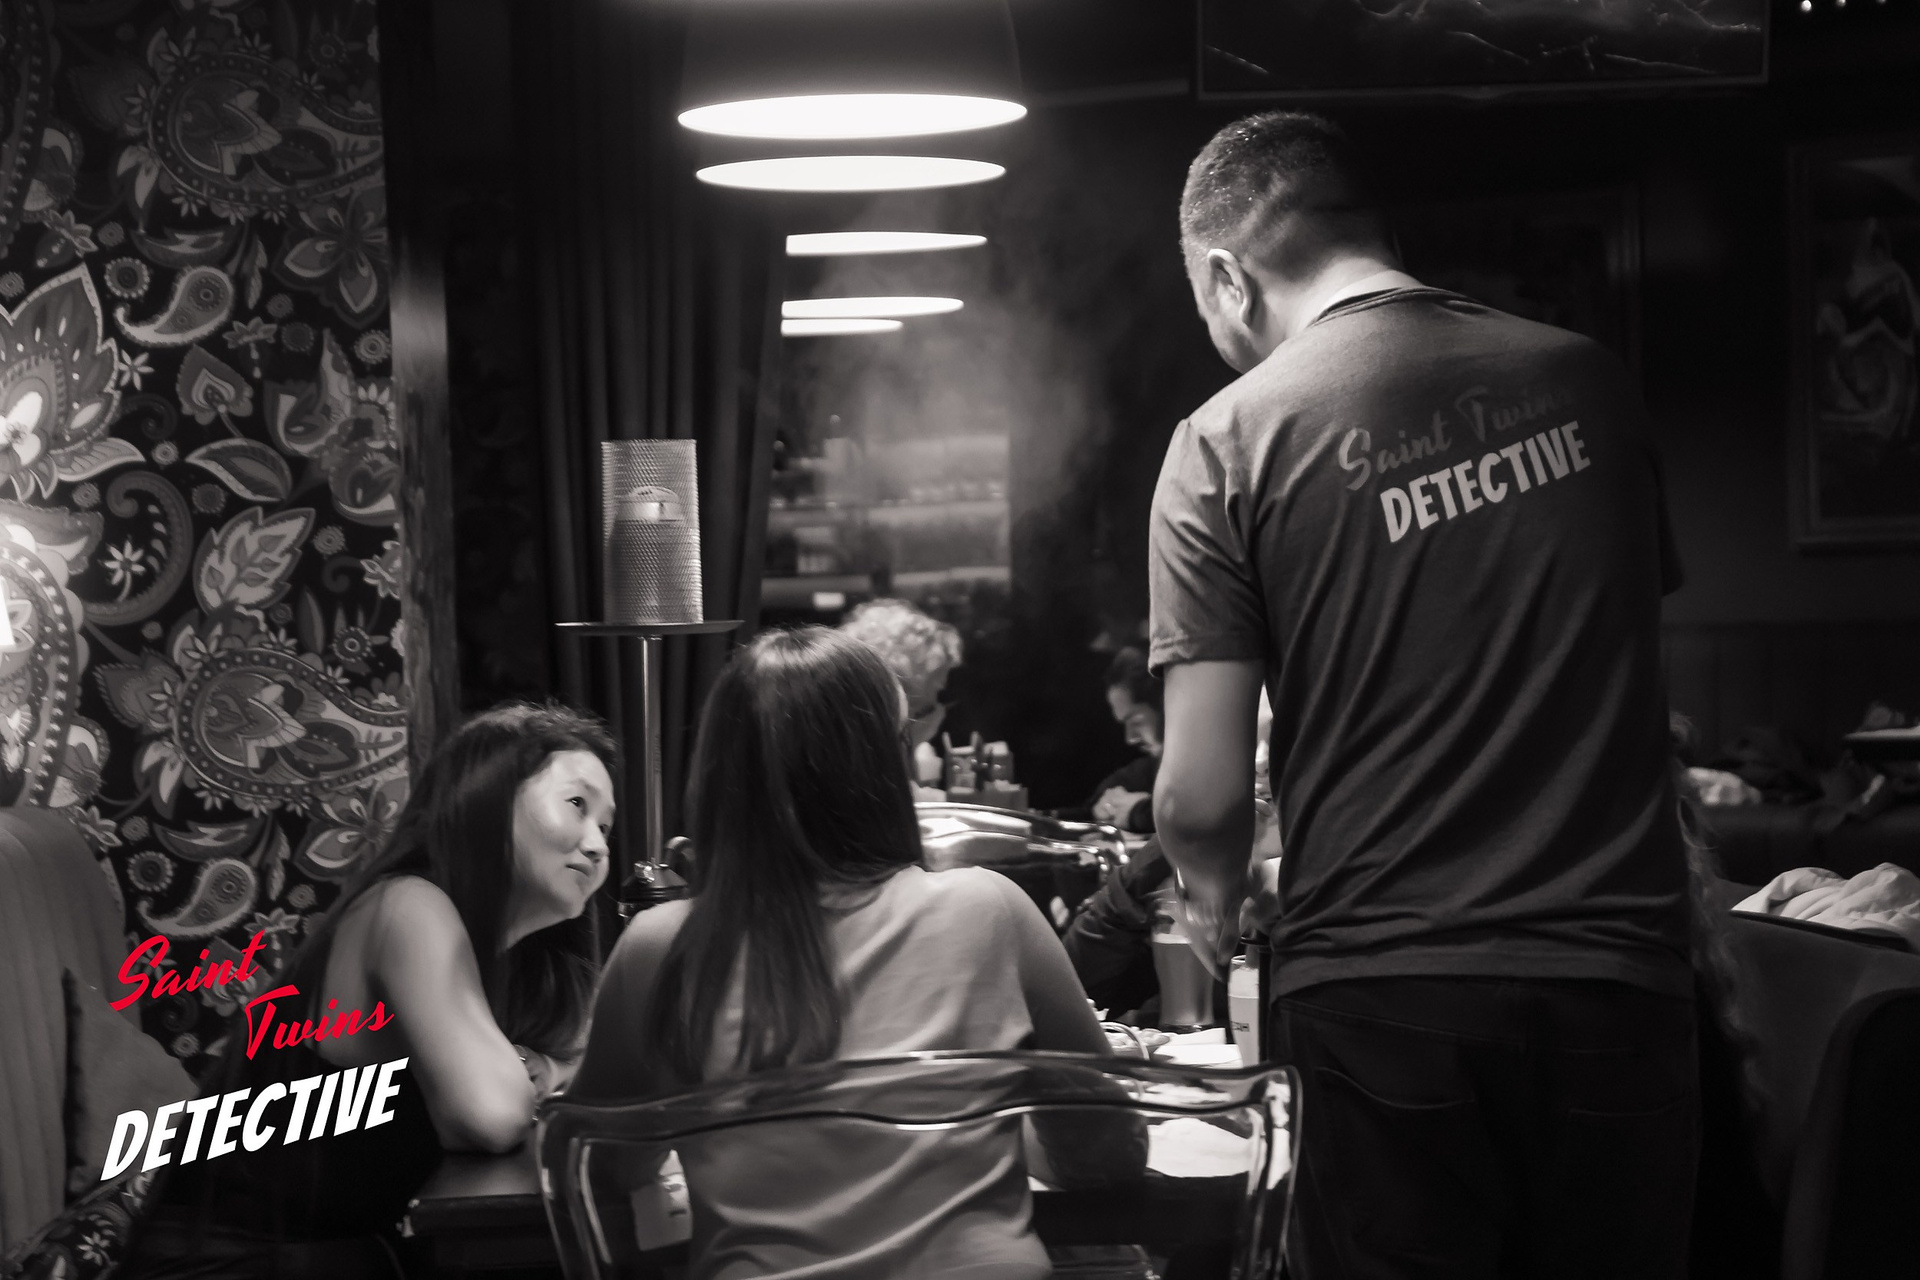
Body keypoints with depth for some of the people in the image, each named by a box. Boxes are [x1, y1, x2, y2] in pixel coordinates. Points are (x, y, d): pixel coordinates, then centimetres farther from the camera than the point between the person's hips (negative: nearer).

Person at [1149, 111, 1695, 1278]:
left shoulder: (1232, 441, -5)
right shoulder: (1590, 381, 5)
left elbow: (1201, 800, -7)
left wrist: (1216, 903, 15)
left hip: (1385, 1004, -3)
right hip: (1622, 979, 3)